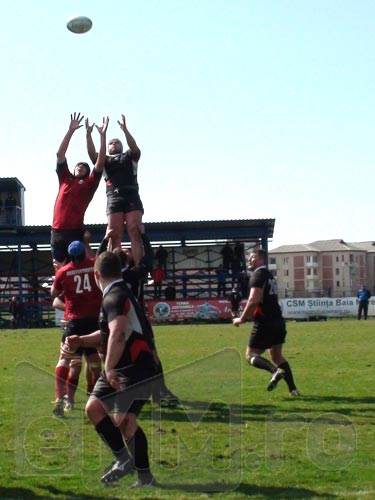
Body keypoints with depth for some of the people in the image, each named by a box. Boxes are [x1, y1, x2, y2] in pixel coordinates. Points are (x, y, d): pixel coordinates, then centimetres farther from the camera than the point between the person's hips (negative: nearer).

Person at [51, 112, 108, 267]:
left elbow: (100, 162, 2)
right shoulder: (65, 178, 18)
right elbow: (60, 154, 14)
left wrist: (103, 135, -2)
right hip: (57, 231, 3)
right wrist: (71, 131, 7)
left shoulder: (89, 183, 11)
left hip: (75, 232, -3)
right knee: (59, 267, 3)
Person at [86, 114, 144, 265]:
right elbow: (92, 153, 6)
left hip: (132, 197, -1)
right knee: (114, 236, -7)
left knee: (135, 233, -11)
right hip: (114, 199, 1)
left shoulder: (130, 157, 21)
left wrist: (124, 129, -14)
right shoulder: (104, 161, 24)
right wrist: (88, 134, -7)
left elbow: (134, 148, -1)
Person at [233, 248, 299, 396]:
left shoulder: (258, 275, -10)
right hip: (278, 321, 9)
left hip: (265, 323, -9)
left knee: (251, 355, -2)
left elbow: (254, 300, -21)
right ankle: (293, 388, 6)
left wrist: (242, 319, -14)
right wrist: (249, 315, 23)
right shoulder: (270, 276, 18)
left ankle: (275, 371, -25)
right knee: (277, 356, 15)